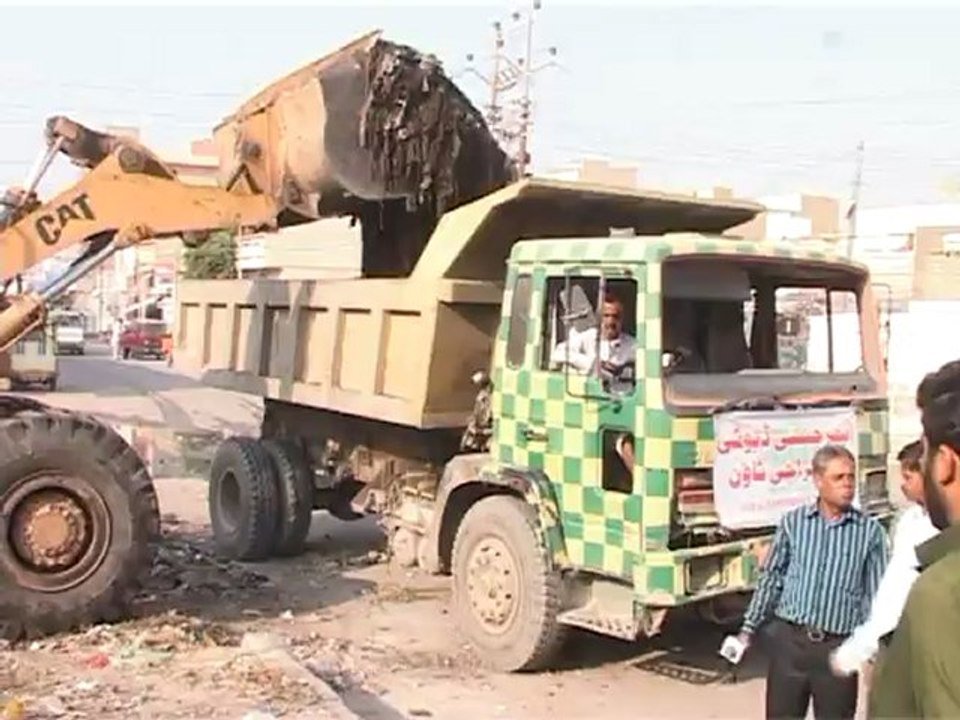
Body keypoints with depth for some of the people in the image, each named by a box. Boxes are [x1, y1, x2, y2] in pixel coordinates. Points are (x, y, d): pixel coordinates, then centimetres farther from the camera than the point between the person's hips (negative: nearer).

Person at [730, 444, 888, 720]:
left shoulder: (870, 531, -2)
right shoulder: (792, 522, 2)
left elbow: (877, 594, 0)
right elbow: (771, 578, 8)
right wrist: (749, 629, 8)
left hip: (839, 647, -1)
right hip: (789, 640, 1)